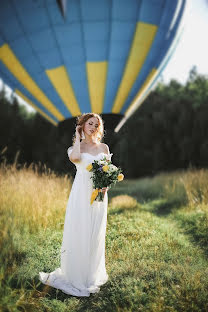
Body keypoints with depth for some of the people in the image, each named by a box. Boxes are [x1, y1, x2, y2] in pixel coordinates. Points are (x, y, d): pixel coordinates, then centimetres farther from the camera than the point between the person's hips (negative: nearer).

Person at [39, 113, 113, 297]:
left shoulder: (104, 147, 11)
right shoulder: (76, 147, 4)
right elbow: (74, 158, -22)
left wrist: (106, 185, -8)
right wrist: (78, 137, -6)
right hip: (81, 195, -2)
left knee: (95, 235, 9)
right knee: (78, 234, -1)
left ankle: (92, 276, 24)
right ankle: (76, 276, 15)